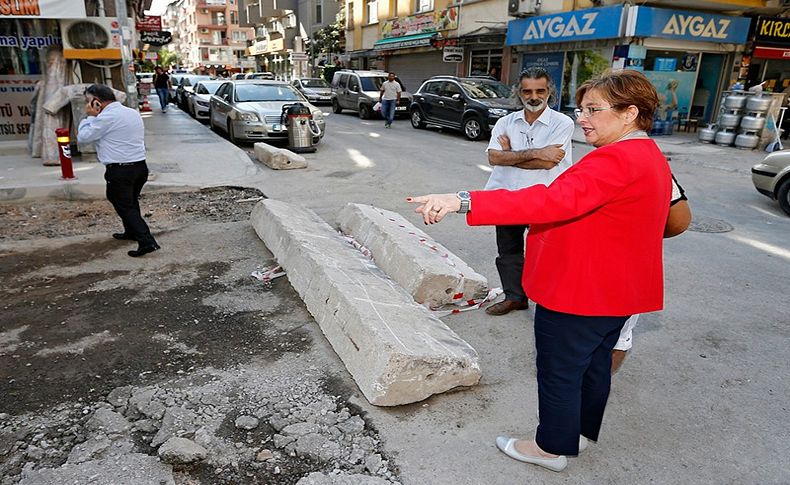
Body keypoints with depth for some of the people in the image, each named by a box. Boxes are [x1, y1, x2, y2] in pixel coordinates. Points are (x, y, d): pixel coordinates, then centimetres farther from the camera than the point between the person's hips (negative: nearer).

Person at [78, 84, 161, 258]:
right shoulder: (133, 112, 11)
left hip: (120, 171, -8)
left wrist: (90, 117, 4)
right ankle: (131, 232, 40)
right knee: (131, 202, 24)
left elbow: (83, 137, -7)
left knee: (125, 207, -2)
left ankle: (147, 242, -11)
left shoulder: (106, 118, -15)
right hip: (140, 166, 8)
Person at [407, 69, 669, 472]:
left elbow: (548, 202, -41)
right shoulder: (651, 158, 10)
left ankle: (553, 447, 26)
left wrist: (463, 201, -48)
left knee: (558, 371, 7)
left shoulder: (615, 162, -27)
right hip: (616, 290, 11)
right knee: (595, 363, 23)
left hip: (578, 292, -10)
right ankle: (582, 430, 42)